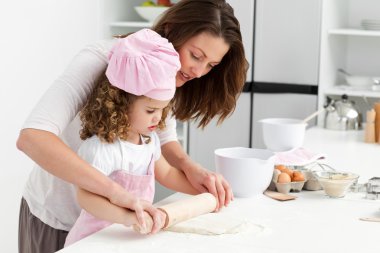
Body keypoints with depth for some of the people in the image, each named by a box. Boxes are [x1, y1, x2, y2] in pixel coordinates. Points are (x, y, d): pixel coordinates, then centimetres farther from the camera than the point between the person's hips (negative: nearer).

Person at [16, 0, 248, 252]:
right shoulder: (102, 60, -30)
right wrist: (117, 191, -51)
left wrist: (191, 167, -21)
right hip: (58, 218, -6)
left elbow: (165, 140, 2)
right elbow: (31, 137, -42)